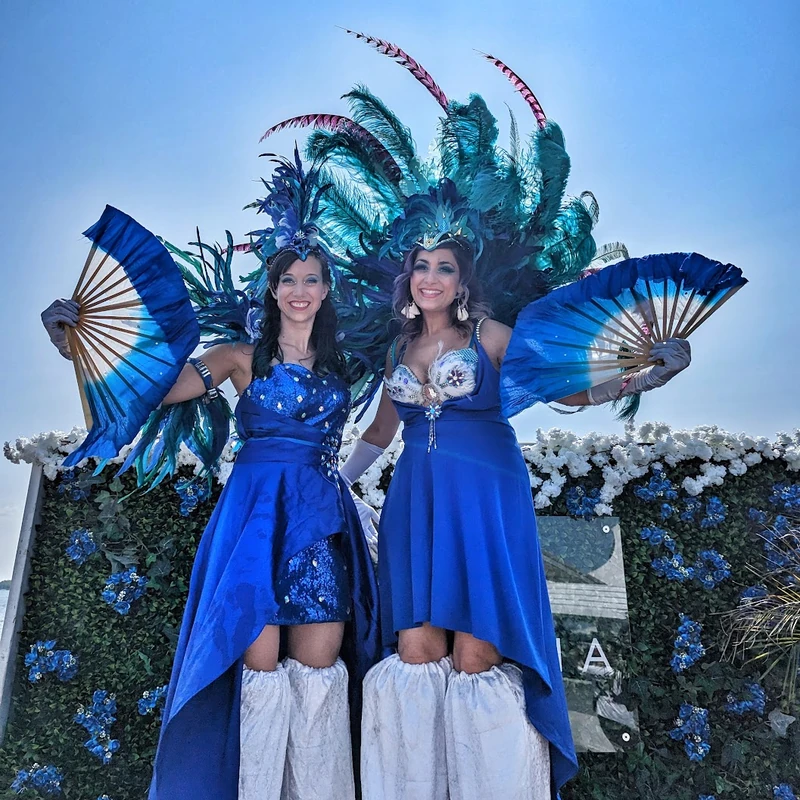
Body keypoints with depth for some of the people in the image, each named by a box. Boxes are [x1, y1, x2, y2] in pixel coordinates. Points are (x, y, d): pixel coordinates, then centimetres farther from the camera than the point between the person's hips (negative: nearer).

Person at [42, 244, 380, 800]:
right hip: (255, 511, -2)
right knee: (259, 665, 0)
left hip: (321, 516, 2)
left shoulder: (338, 363, 15)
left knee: (318, 667, 4)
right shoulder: (244, 358, 6)